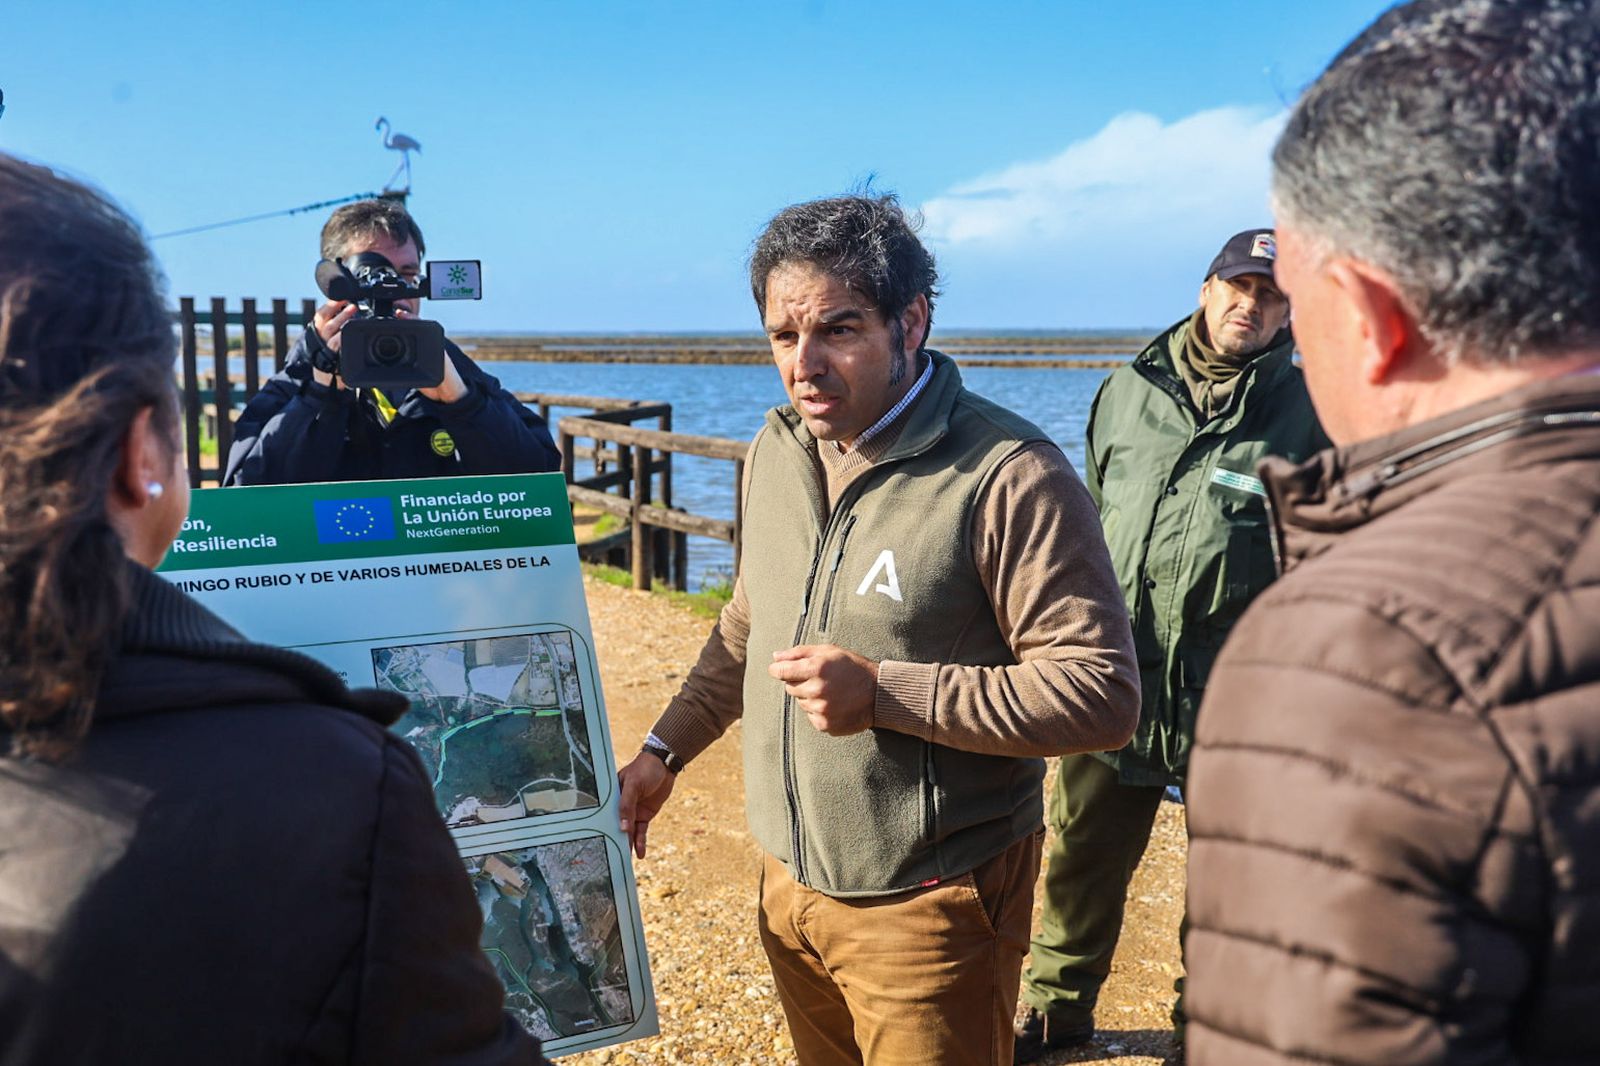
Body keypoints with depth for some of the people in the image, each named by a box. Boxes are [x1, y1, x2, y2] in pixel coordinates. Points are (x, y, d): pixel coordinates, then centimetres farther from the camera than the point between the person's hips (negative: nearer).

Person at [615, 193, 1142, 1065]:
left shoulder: (1010, 476, -20)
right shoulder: (776, 452, 5)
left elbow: (1103, 696, -22)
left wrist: (884, 693, -25)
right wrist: (667, 749, 14)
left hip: (931, 909, -6)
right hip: (790, 888, 7)